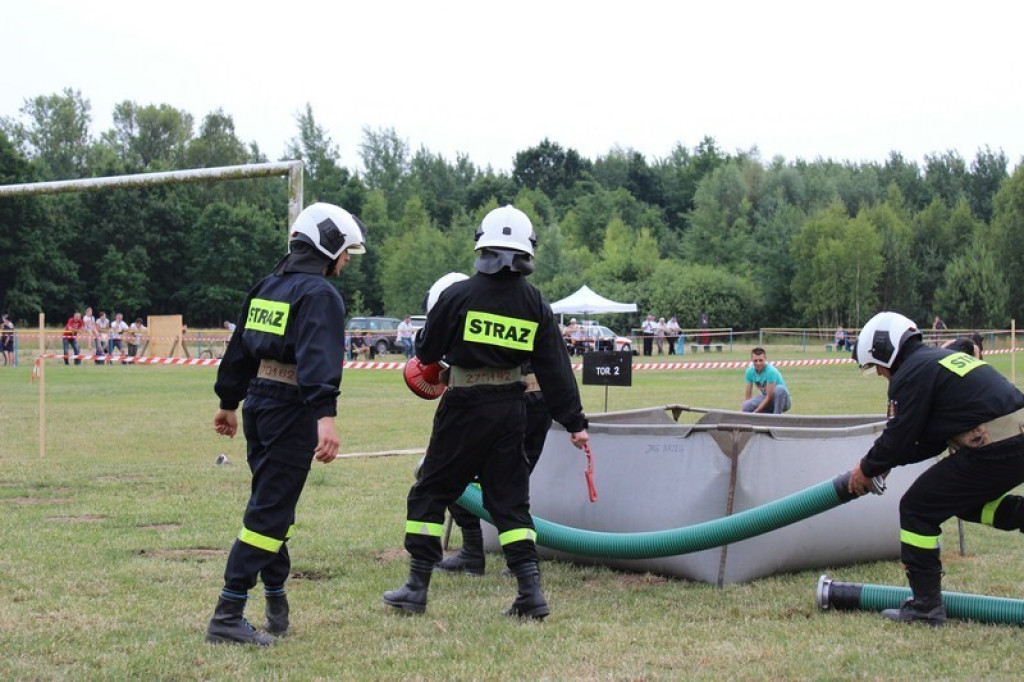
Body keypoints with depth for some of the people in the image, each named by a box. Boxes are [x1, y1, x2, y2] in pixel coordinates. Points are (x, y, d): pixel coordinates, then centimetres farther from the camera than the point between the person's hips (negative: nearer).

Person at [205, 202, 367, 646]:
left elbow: (240, 349, 20)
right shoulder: (320, 293, -11)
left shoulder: (267, 287, 14)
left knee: (272, 503, 18)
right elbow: (319, 358, -25)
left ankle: (277, 602, 26)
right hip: (292, 408, -9)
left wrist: (228, 402, 29)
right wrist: (326, 417, -34)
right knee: (270, 510, -6)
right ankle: (227, 616, -8)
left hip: (258, 401, 9)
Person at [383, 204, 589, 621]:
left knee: (430, 493, 9)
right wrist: (574, 422, 6)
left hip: (464, 407, -3)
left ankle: (417, 588, 11)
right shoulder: (535, 305, 1)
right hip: (510, 410, 3)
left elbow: (426, 352, -1)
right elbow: (555, 369, 2)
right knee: (510, 500, 11)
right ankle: (531, 592, 3)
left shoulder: (457, 295, -9)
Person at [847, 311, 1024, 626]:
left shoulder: (911, 374, -5)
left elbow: (898, 437, -6)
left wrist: (867, 468, 12)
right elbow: (934, 441, 27)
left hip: (994, 452, -9)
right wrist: (885, 461, 26)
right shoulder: (944, 358, 24)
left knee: (917, 509, 3)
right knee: (963, 501, 31)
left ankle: (926, 607, 6)